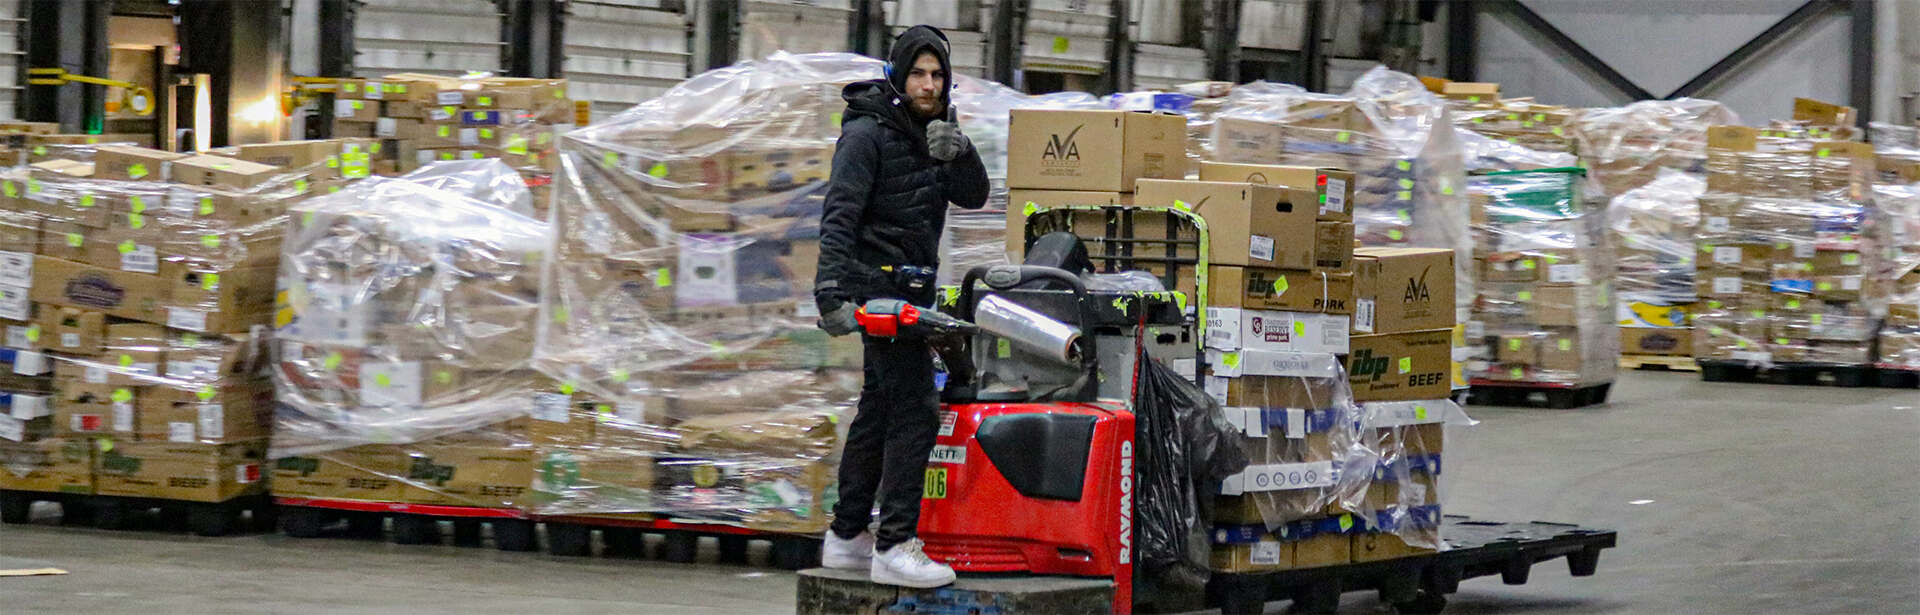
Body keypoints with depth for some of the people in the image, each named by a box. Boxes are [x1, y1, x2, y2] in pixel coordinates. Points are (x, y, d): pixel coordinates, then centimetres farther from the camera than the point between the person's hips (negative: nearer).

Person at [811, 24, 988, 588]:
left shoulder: (931, 132, 14)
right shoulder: (868, 133, -11)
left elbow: (972, 196, 9)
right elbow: (840, 216, -17)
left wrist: (957, 153, -12)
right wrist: (832, 292, -27)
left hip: (912, 289, 9)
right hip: (881, 286, -9)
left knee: (879, 411, 14)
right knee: (915, 410, -16)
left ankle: (847, 536, 22)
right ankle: (894, 546, -19)